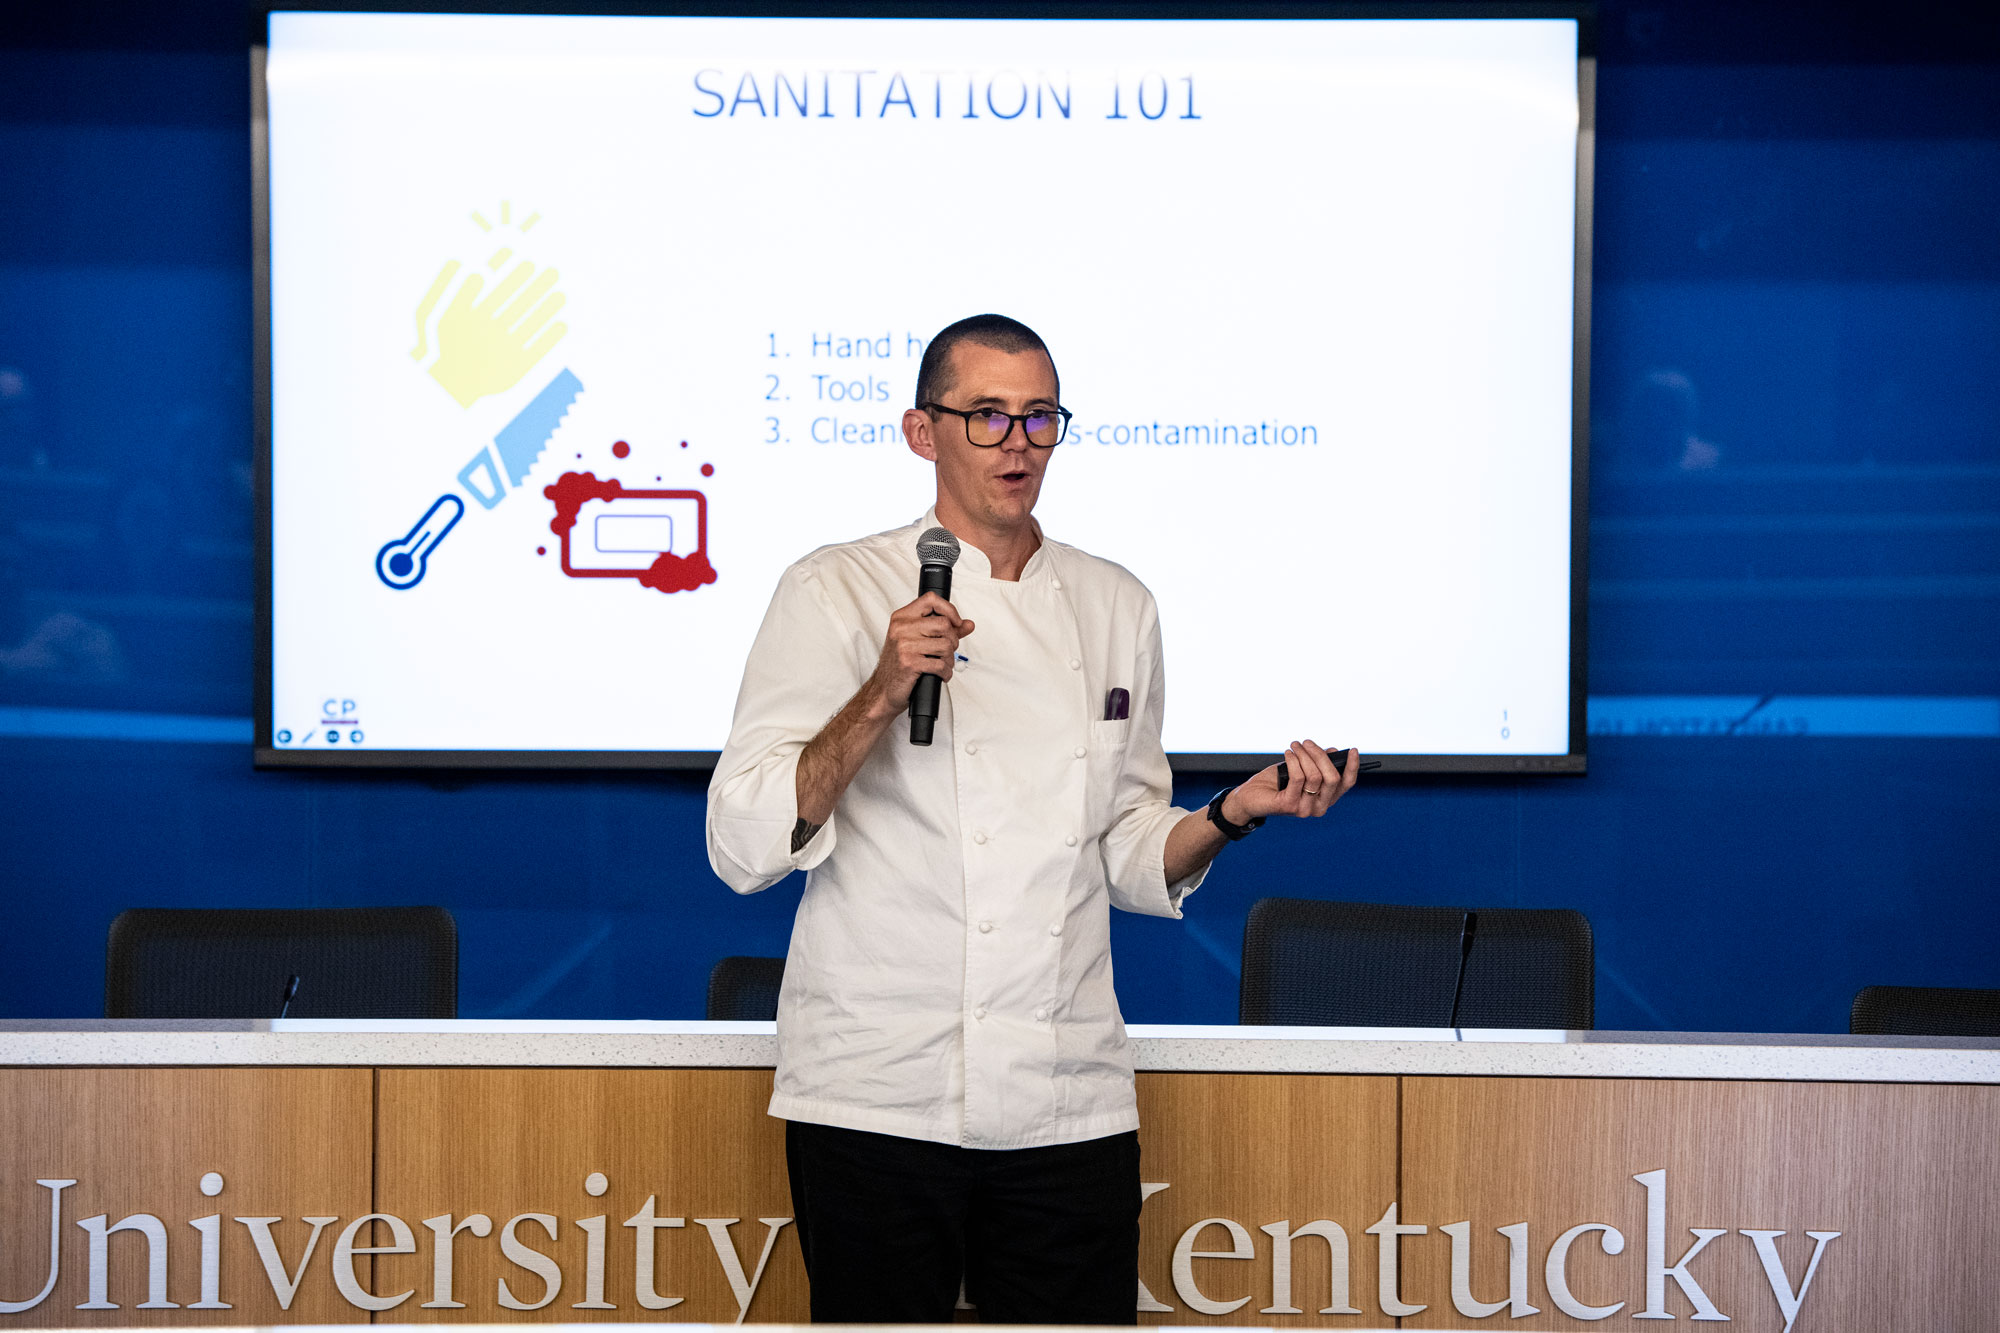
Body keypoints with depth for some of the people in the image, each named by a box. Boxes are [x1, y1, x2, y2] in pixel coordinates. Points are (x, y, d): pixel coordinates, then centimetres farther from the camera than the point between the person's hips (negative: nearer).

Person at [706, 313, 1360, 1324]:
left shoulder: (1114, 607, 13)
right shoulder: (839, 593, -1)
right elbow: (744, 846, -8)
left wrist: (1236, 813, -1)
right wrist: (882, 697, -19)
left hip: (1069, 1106, 4)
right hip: (880, 1095, -3)